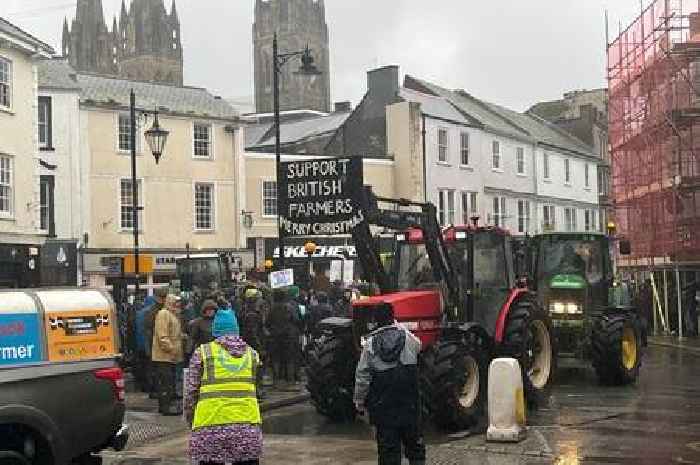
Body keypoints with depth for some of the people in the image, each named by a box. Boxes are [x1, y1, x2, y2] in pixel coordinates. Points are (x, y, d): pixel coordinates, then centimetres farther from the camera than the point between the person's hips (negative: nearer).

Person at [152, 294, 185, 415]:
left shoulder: (173, 315, 21)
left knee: (170, 382, 13)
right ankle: (166, 407, -7)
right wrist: (170, 348, -21)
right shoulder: (163, 314, -11)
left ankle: (164, 405, 20)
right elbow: (162, 336, -20)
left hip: (171, 356, 10)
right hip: (164, 355, -10)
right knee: (166, 382, -9)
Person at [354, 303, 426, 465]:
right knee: (414, 441, 14)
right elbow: (418, 346, 21)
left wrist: (359, 402, 3)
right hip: (408, 401, 1)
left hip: (382, 403, -1)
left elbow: (362, 376, -7)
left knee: (387, 444, 5)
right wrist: (398, 327, 27)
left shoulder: (370, 343, -7)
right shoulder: (407, 337, -4)